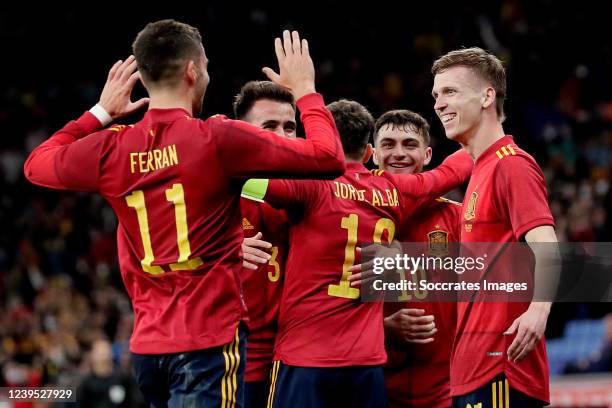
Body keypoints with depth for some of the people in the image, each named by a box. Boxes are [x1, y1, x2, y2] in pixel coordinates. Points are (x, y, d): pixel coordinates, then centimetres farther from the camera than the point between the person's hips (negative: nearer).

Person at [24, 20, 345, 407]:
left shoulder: (110, 149, 4)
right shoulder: (218, 138, -10)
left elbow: (36, 164, 25)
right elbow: (328, 158, -9)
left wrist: (101, 112, 31)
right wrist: (305, 91, 7)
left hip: (147, 344, 6)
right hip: (211, 339, -6)